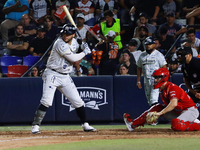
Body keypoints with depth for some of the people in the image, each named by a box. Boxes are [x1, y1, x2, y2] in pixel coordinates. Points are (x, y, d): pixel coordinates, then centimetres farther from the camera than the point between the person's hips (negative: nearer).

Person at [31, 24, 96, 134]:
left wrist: (84, 47, 5)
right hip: (52, 74, -7)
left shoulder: (74, 42, 5)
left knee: (78, 101, 7)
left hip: (65, 77, 7)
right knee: (46, 101, -19)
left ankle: (85, 125, 20)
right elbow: (73, 58, -23)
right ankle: (35, 126, -14)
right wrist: (85, 52, -8)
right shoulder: (60, 44, -20)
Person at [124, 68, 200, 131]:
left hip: (191, 111, -10)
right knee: (157, 108, 3)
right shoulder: (162, 89, 8)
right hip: (178, 112, 10)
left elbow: (174, 104, -40)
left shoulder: (172, 88, -23)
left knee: (176, 125, -37)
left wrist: (160, 113, -40)